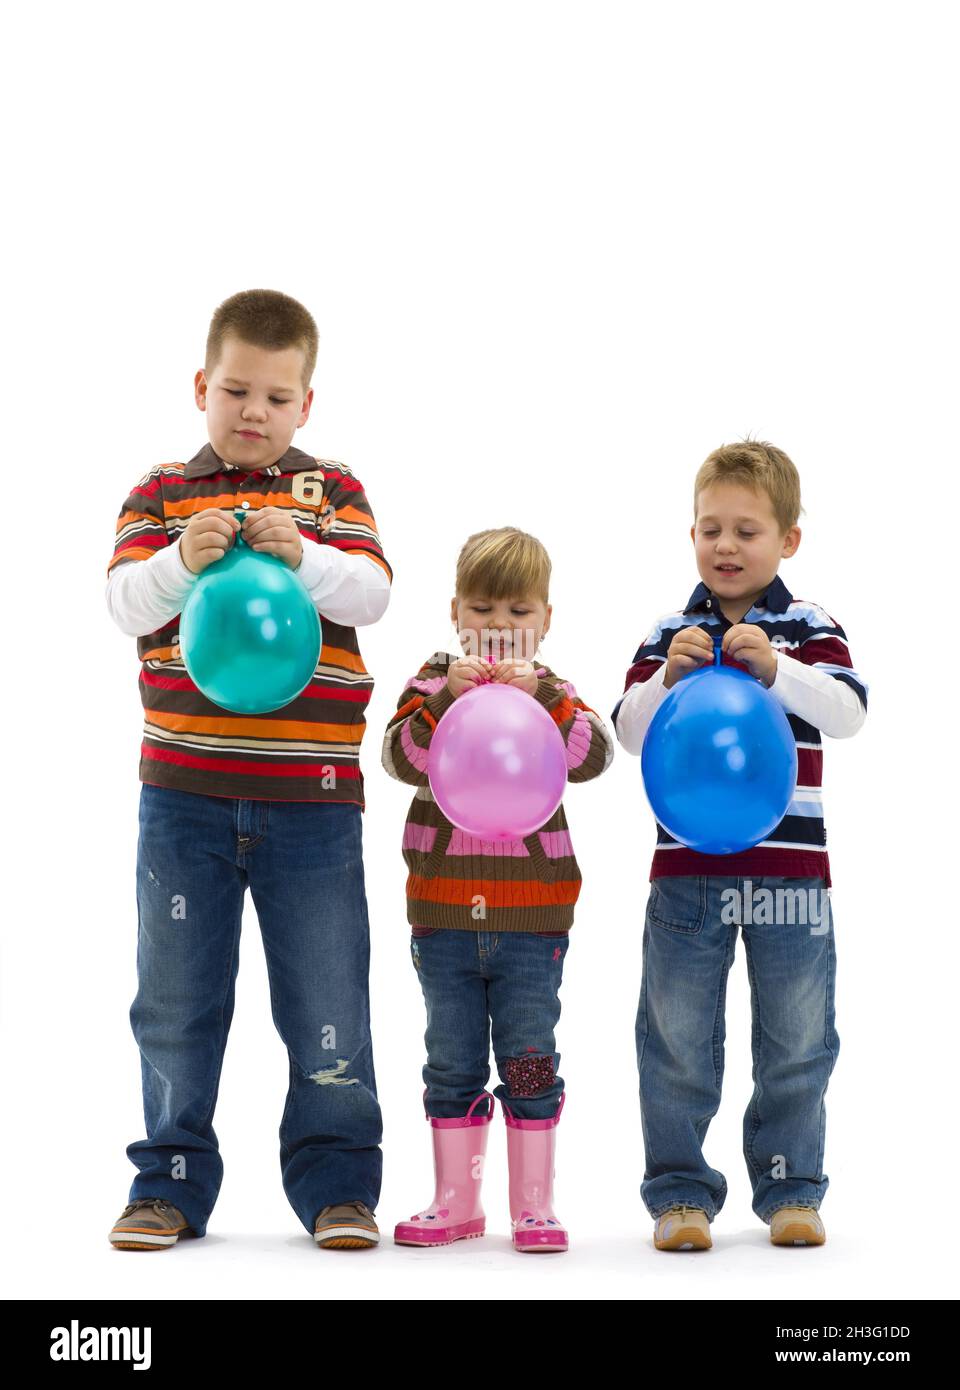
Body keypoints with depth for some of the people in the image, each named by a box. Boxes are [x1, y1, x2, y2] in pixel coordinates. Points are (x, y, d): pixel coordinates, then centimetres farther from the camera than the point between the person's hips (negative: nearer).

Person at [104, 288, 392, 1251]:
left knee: (326, 995, 5)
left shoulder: (331, 489, 7)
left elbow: (370, 595, -6)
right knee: (177, 995, 8)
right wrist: (180, 561, -24)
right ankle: (171, 1180, 19)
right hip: (184, 790, 0)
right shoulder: (162, 492, 6)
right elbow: (123, 606, -4)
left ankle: (336, 1181, 15)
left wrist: (302, 555, -24)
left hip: (309, 792, 0)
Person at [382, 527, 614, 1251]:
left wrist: (539, 697, -27)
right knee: (453, 1066, 10)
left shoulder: (553, 691, 3)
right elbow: (404, 756, -13)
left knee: (530, 1061, 4)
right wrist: (449, 699, -26)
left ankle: (534, 1203, 12)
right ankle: (456, 1202, 19)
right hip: (445, 911, 1)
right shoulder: (434, 681, 3)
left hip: (531, 913, -1)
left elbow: (593, 753, -15)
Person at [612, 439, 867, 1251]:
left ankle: (791, 1191, 20)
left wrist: (776, 669, -25)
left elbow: (848, 714, -11)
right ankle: (680, 1192, 14)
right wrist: (669, 677, -18)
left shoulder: (809, 629, 3)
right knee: (678, 1041, 4)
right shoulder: (671, 633, 5)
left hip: (790, 868, 0)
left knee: (796, 1043, 8)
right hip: (688, 870, 0)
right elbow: (628, 733, -1)